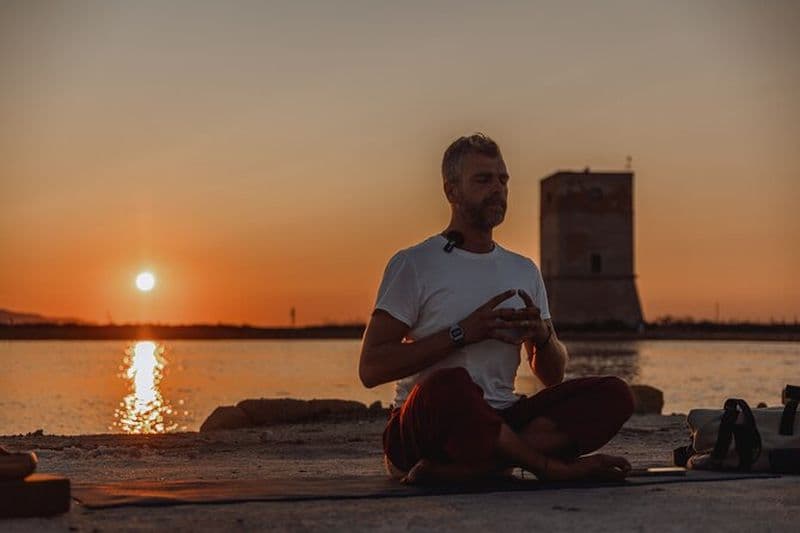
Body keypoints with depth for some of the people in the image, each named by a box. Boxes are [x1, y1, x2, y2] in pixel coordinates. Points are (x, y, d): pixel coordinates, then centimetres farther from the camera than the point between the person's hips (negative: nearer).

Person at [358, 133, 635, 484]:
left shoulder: (525, 271, 19)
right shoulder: (413, 264, 1)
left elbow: (553, 376, 21)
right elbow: (371, 369, -8)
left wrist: (542, 336, -3)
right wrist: (463, 333, -15)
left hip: (498, 422, 6)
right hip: (423, 424, -6)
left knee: (614, 395, -18)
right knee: (449, 386, -42)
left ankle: (452, 471, -28)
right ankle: (557, 468, -20)